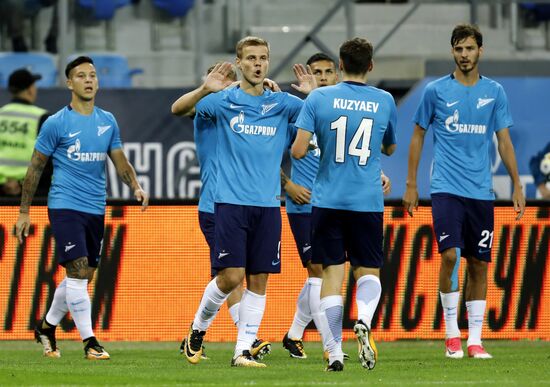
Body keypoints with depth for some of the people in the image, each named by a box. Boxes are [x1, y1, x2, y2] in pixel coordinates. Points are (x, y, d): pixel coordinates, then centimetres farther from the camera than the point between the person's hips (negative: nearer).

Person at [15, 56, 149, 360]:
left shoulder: (108, 121, 10)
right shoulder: (56, 123, -4)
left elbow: (120, 161, 15)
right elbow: (35, 167, 1)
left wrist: (135, 186, -5)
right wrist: (24, 212, 0)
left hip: (96, 209, 6)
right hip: (65, 206, -6)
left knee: (83, 276, 11)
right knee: (78, 273, -15)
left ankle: (47, 326, 30)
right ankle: (89, 342, -13)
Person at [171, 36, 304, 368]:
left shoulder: (281, 103, 8)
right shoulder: (224, 101, 1)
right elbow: (179, 108, -7)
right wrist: (205, 90, -26)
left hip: (268, 204, 3)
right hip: (231, 201, -3)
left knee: (258, 280, 1)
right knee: (231, 276, -9)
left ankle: (244, 350, 6)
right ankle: (199, 327, 16)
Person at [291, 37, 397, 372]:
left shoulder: (319, 98, -3)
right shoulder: (385, 101, 3)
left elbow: (298, 151, -7)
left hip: (327, 201, 0)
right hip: (368, 202, 1)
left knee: (332, 272, 4)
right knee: (368, 270, 11)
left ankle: (334, 352, -3)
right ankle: (364, 319, -21)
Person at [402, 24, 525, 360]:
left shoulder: (494, 92, 7)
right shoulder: (436, 91, 2)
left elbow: (504, 140, 10)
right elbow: (418, 136, 9)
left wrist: (517, 186, 6)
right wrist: (411, 185, 6)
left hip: (481, 191, 2)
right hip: (446, 189, -2)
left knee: (479, 264, 3)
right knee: (450, 255, -16)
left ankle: (475, 340, 10)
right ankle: (451, 334, -4)